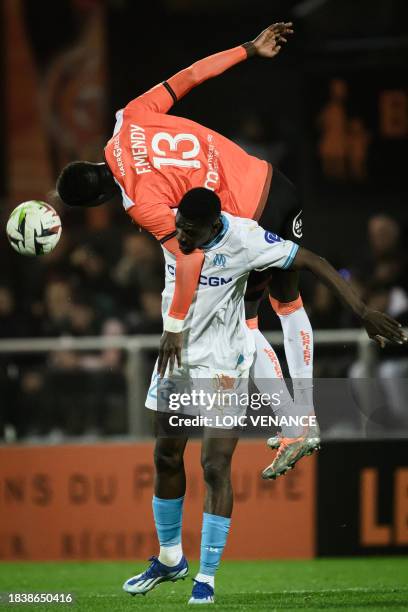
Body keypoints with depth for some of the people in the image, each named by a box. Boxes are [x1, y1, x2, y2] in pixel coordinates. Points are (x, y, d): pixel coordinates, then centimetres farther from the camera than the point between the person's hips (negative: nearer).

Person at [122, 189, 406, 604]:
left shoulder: (244, 239, -25)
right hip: (175, 357, 5)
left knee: (216, 467, -8)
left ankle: (206, 577, 1)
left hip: (222, 366, -5)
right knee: (166, 459, 10)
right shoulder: (168, 228, -12)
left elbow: (313, 263, -20)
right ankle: (170, 559, 28)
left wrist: (363, 313, -22)